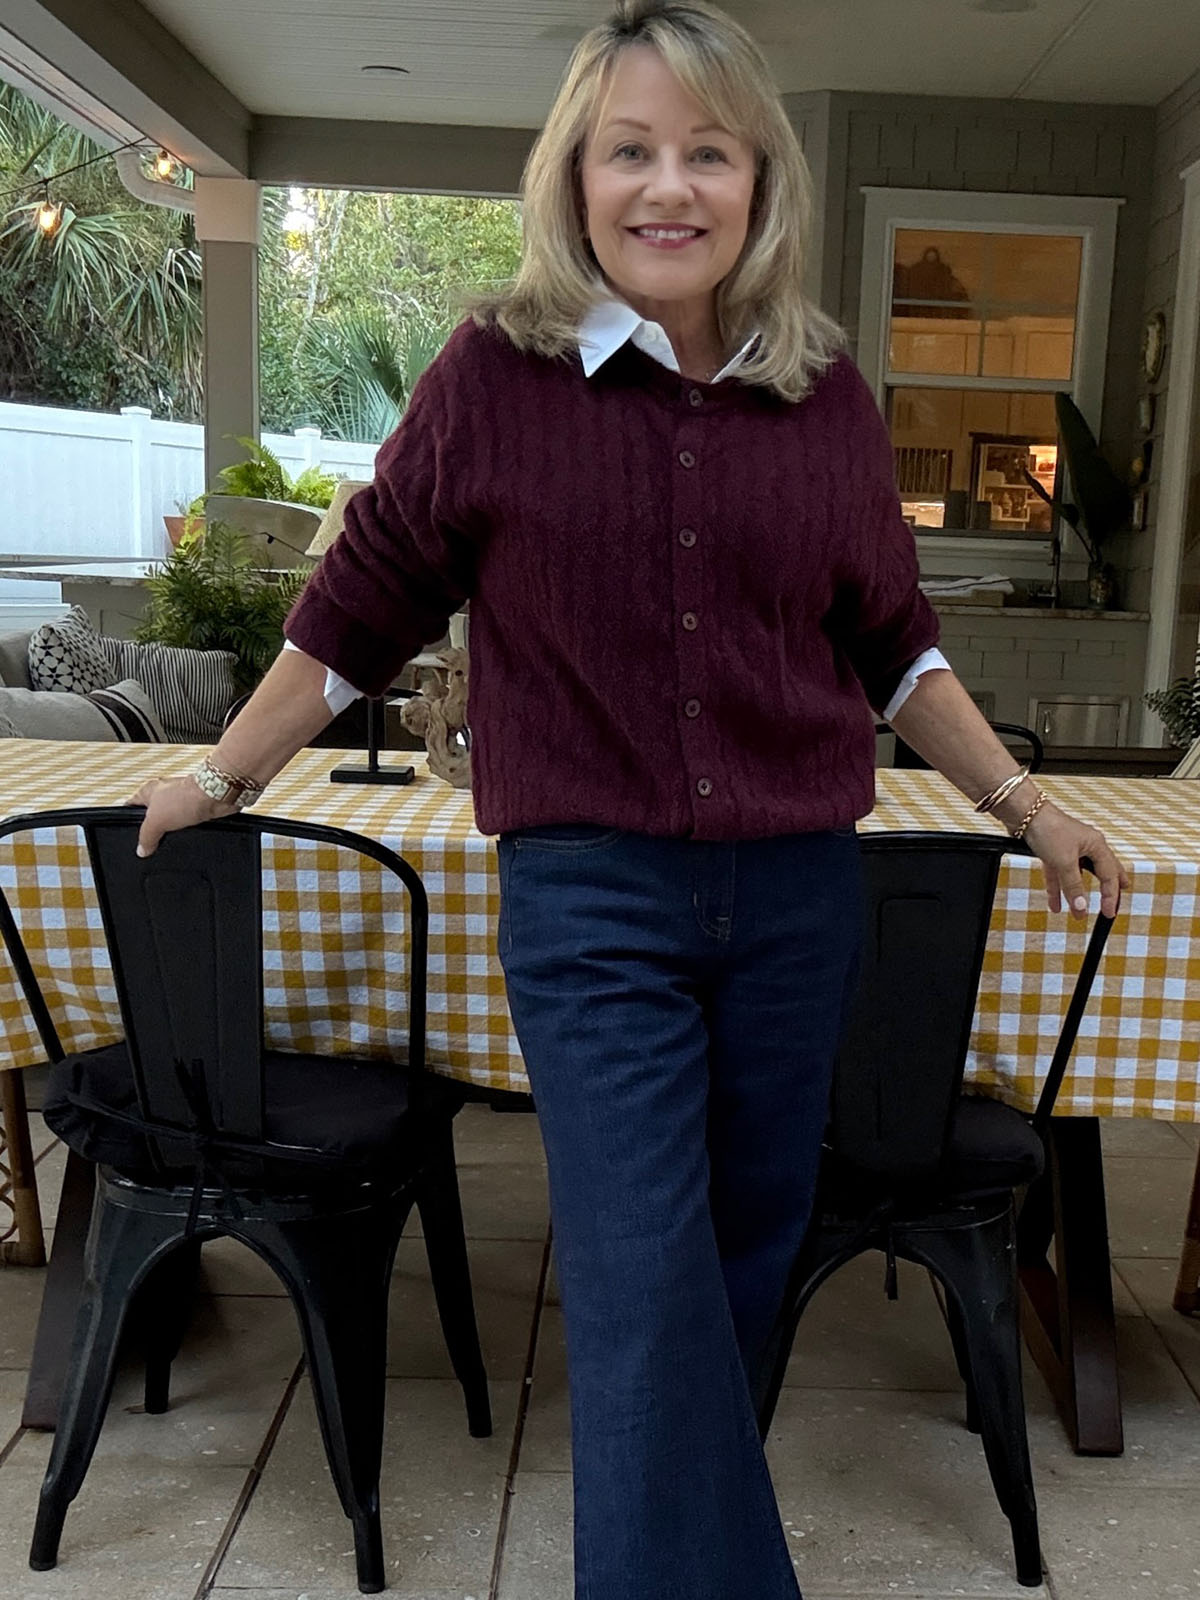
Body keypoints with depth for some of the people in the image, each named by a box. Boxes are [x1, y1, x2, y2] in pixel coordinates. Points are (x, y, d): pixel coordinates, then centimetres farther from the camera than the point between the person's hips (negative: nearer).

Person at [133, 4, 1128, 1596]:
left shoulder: (826, 391, 4)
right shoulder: (497, 373, -5)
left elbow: (891, 637, 14)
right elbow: (362, 604, 4)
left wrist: (1019, 798, 13)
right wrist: (223, 775, 10)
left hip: (799, 894, 4)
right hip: (592, 896, -3)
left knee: (755, 1236, 17)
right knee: (645, 1276, -3)